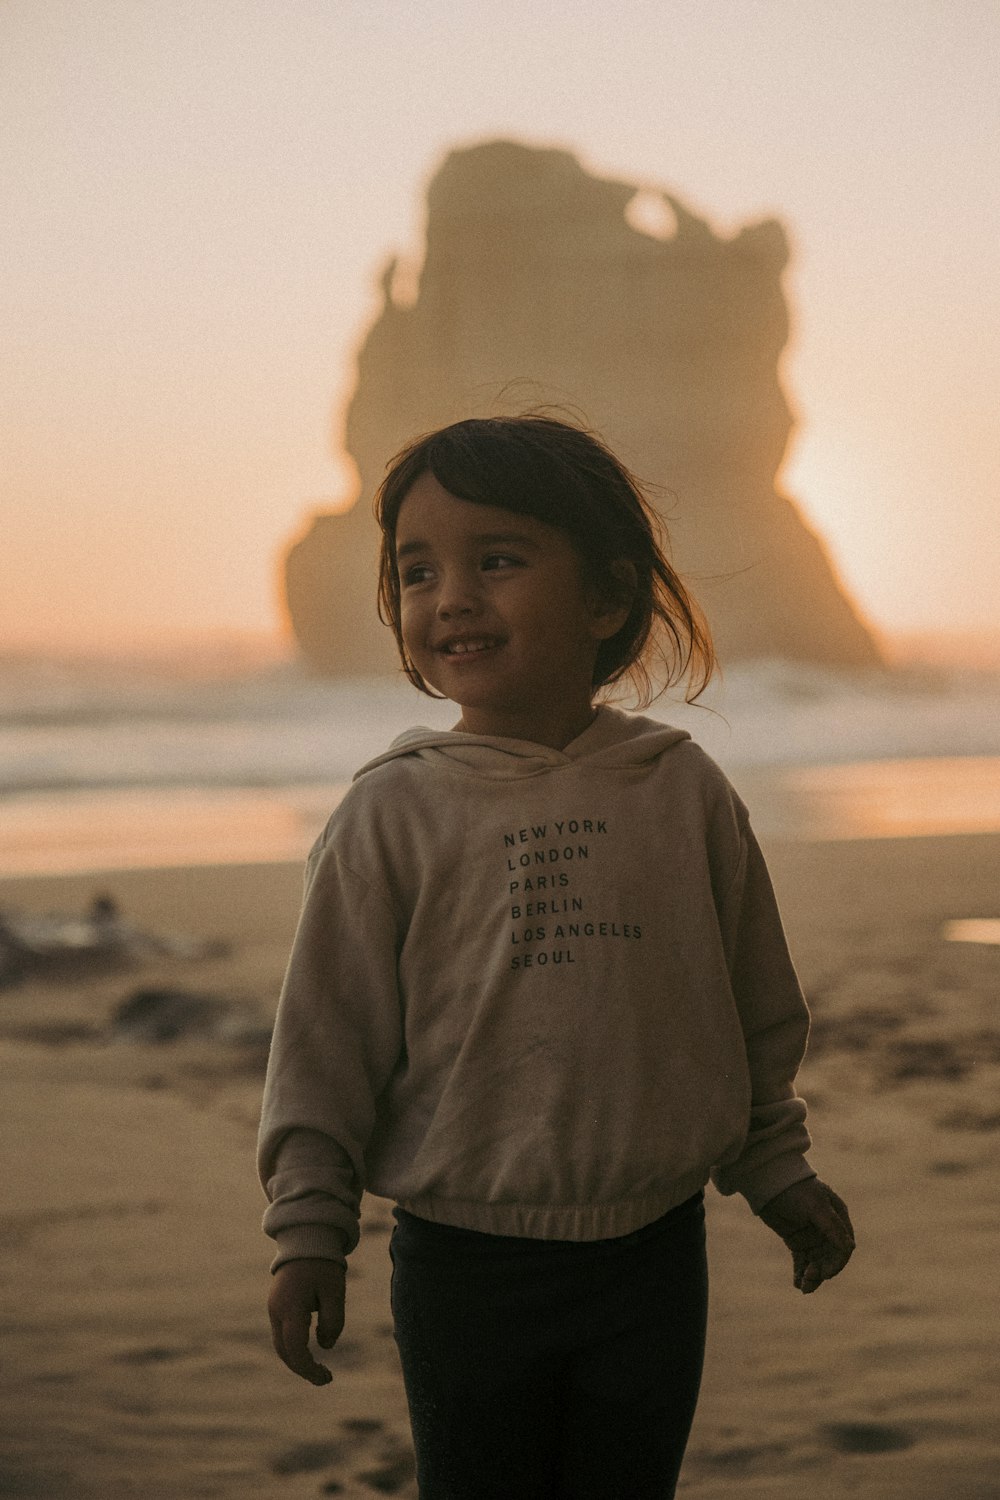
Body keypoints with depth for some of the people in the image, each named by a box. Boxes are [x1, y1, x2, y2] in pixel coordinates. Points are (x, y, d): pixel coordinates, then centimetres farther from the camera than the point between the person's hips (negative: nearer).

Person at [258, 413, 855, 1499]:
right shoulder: (392, 816, -8)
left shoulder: (684, 793, -1)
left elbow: (756, 1012, 9)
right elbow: (326, 1038, -4)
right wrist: (308, 1232, -6)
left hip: (654, 1251, 2)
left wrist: (779, 1175, 15)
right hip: (463, 1264, -1)